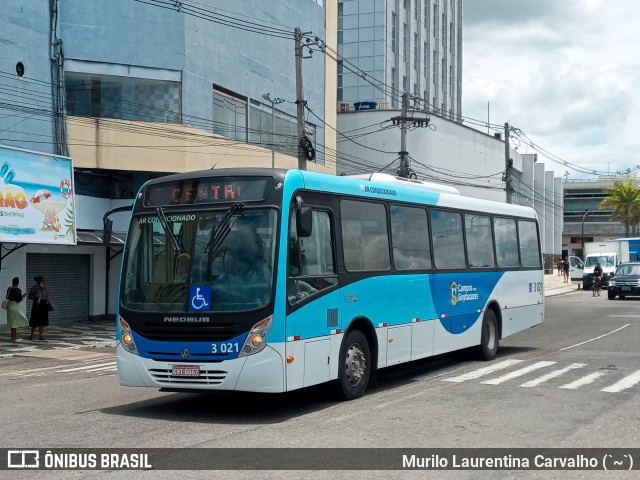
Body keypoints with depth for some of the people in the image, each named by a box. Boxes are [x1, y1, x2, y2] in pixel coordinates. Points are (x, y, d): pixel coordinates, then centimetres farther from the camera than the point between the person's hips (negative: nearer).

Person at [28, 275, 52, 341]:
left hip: (44, 306, 4)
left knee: (42, 321, 4)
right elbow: (29, 297, -4)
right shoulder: (34, 288, -6)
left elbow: (47, 296, 15)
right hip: (36, 306, -4)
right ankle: (32, 335, 9)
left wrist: (49, 302, 2)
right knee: (35, 321, -2)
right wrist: (35, 296, -20)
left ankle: (41, 335, 8)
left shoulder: (44, 288, 8)